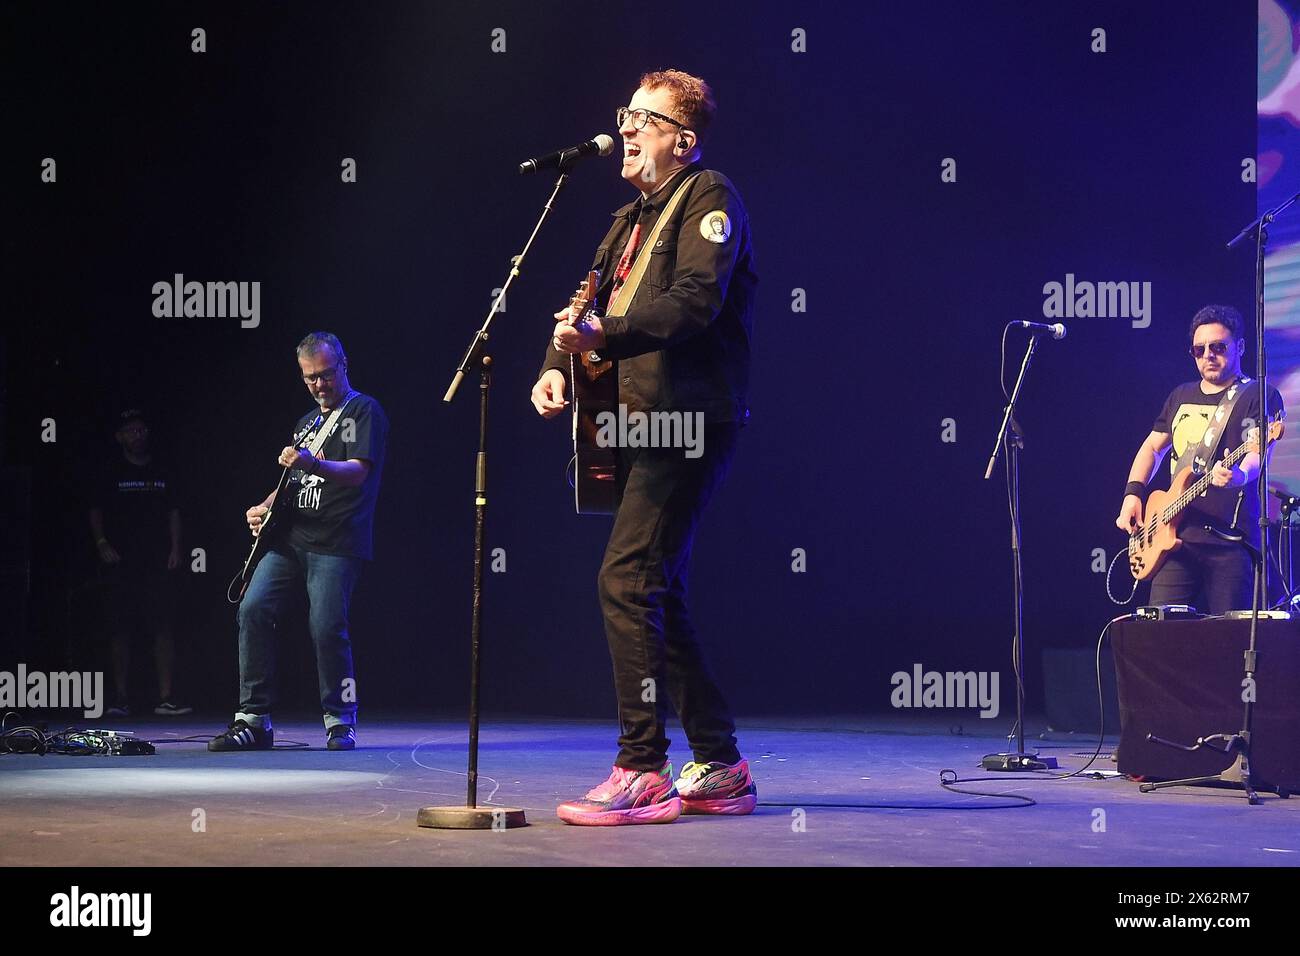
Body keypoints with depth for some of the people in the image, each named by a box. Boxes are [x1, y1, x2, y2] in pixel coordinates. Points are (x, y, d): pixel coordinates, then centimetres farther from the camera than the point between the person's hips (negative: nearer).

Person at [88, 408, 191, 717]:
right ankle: (120, 698, 3)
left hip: (159, 563, 1)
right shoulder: (112, 472, 7)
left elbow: (173, 512, 14)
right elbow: (96, 511, 10)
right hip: (121, 563, -1)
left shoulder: (161, 469, 12)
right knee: (121, 630, -1)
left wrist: (175, 549, 4)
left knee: (164, 628, -7)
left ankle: (165, 697, -8)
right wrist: (102, 543, -4)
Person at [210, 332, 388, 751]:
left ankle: (340, 720, 4)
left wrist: (314, 465, -31)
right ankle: (253, 719, -6)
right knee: (253, 609, -9)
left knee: (327, 626, -14)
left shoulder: (364, 411, 2)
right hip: (290, 537, 7)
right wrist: (266, 507, 10)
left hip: (336, 543, -7)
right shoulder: (307, 422, 26)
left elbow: (358, 471, -13)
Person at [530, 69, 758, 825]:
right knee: (657, 596, 10)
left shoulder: (708, 198, -6)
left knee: (628, 582, -17)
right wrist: (559, 365, 1)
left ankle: (641, 770, -15)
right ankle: (720, 769, 16)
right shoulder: (635, 216, 22)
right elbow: (593, 298, 20)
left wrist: (605, 335, -29)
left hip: (689, 421, -10)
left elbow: (695, 301, -20)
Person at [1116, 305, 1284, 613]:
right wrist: (1132, 494, 13)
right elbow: (1152, 447, 29)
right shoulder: (1181, 396, 20)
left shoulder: (1259, 396, 0)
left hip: (1229, 539, -5)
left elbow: (1257, 452, -15)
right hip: (1175, 535, 5)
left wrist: (1239, 475, -37)